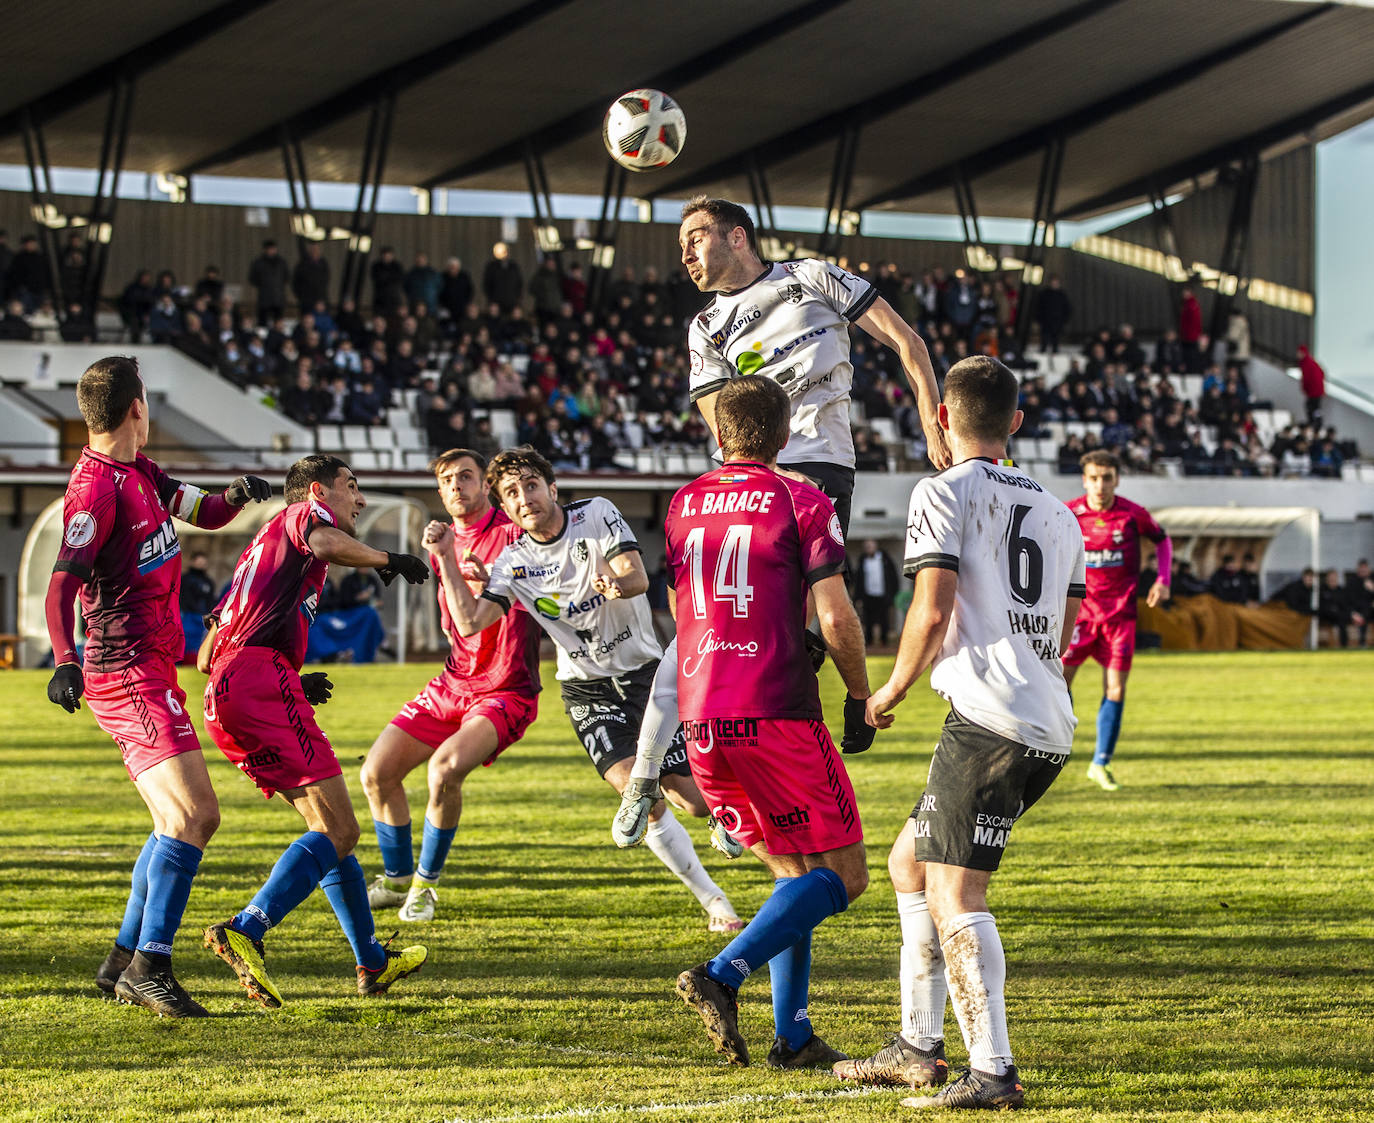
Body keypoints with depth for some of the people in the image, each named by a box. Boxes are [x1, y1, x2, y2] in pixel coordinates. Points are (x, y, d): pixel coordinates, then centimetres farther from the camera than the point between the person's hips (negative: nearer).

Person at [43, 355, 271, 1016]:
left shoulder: (141, 474, 12)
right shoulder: (97, 487, -16)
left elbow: (206, 514, 22)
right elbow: (61, 585, -24)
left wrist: (236, 495, -1)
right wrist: (65, 660, -38)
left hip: (149, 671, 10)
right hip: (130, 671, -10)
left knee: (188, 820, 15)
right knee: (191, 814, -19)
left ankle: (124, 961, 19)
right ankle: (150, 965, -20)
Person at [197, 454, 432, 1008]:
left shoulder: (264, 546, 35)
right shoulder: (304, 513, 10)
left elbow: (207, 655, 32)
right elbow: (326, 544, -18)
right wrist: (388, 560, -1)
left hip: (223, 693, 10)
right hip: (261, 676, -10)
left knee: (332, 827, 18)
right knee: (338, 829, -15)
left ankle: (373, 961, 24)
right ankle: (245, 930, -30)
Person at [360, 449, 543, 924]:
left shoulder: (512, 533, -11)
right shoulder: (444, 545, 7)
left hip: (505, 693, -7)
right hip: (452, 685, 7)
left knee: (445, 767, -30)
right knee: (377, 773, 0)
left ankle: (426, 884, -7)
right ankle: (397, 879, 24)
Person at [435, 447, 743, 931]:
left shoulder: (597, 514, -9)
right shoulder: (514, 562, -4)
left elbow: (639, 577, -20)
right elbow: (470, 623, -12)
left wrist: (617, 584, -43)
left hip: (644, 669, -1)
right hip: (586, 688, 1)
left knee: (695, 801, -3)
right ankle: (714, 902, -9)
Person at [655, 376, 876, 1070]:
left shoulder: (684, 504, 13)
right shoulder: (802, 502, -2)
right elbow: (836, 617, -10)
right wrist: (862, 697, 4)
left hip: (699, 719, 6)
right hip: (776, 713, -6)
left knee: (792, 873, 17)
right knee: (842, 874, 1)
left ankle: (793, 1037, 8)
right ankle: (722, 975, -17)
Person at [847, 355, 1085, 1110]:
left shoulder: (946, 492, -2)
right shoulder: (1056, 513, 21)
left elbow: (933, 612, -10)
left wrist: (892, 689, 5)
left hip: (989, 716, -8)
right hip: (1051, 727, 8)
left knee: (954, 895, -10)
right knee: (909, 864, 19)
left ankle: (992, 1071, -19)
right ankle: (919, 1046, 19)